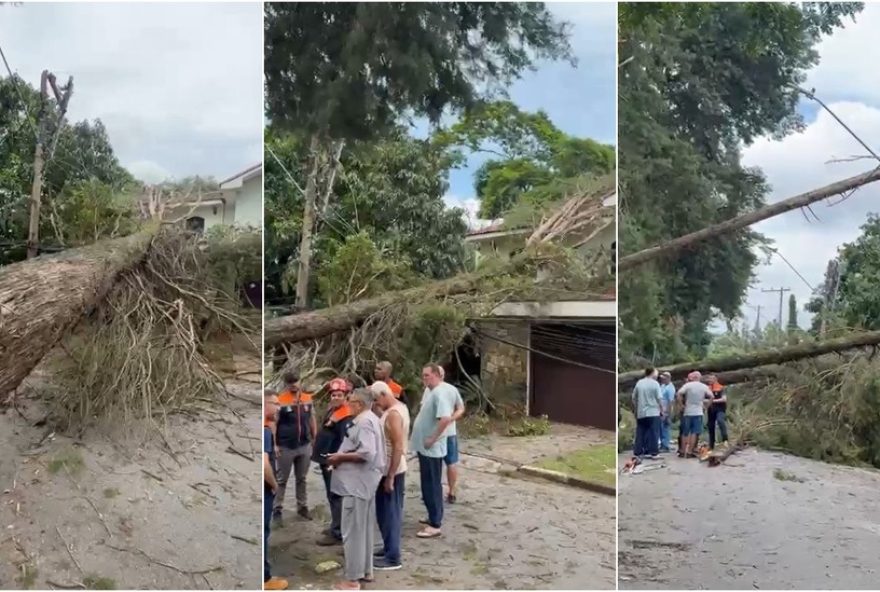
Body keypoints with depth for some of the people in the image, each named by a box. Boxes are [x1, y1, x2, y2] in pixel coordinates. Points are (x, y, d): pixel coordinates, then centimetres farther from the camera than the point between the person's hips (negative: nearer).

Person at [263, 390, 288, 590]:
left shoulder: (264, 428, 6)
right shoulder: (265, 430, -22)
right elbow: (264, 464, -30)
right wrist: (274, 484, -15)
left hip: (264, 488, 9)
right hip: (265, 489, -9)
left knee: (262, 531, 15)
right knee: (262, 531, 1)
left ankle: (263, 575, 24)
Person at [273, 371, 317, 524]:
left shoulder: (308, 399, 2)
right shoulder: (280, 401, -12)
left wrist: (315, 439, 11)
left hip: (305, 446, 4)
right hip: (286, 447, -4)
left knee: (301, 479, 15)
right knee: (282, 480, 7)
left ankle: (302, 507, 25)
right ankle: (277, 509, 16)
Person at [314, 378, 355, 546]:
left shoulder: (346, 416, -19)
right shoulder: (331, 409, 12)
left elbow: (345, 442, -24)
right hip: (326, 460, 10)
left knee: (335, 497, -5)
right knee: (331, 496, 18)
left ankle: (337, 533, 1)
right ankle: (336, 526, 30)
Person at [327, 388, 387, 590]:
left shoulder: (363, 422, -17)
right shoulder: (372, 420, 14)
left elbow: (366, 453, -28)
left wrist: (340, 457, -18)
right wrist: (344, 456, 11)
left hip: (357, 484, -10)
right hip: (365, 482, 10)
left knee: (352, 531, -3)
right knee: (365, 529, 17)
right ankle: (366, 571, 26)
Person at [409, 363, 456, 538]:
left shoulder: (440, 393, -22)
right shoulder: (429, 390, 9)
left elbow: (445, 418, -34)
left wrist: (433, 439, -25)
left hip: (431, 448, -10)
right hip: (424, 446, 10)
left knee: (432, 485, -4)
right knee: (429, 484, 19)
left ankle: (435, 525, 2)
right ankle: (434, 516, 31)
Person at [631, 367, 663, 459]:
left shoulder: (639, 383, 6)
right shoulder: (655, 383, -6)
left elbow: (634, 398, 10)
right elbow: (659, 399, -8)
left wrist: (635, 409, 20)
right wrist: (662, 410, 2)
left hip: (640, 413, 4)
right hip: (653, 412, -4)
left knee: (640, 433, 8)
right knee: (653, 433, 0)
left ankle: (638, 451, 8)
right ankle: (652, 452, -3)